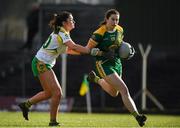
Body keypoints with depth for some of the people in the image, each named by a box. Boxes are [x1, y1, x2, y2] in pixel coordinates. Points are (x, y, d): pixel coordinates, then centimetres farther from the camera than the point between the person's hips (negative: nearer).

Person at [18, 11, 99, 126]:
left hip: (45, 64, 10)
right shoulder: (61, 34, -20)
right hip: (41, 64, -10)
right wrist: (91, 51, -36)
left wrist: (85, 50, 6)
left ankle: (26, 105, 32)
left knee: (49, 93, 20)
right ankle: (53, 121, -3)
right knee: (57, 93, -12)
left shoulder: (62, 33, 10)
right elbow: (74, 47, -33)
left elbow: (68, 49, 18)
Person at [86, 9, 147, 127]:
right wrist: (103, 54, -26)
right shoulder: (99, 34, -19)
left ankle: (95, 79, 48)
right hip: (104, 65, -7)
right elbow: (88, 49, -12)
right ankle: (137, 116, -25)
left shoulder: (120, 30, 0)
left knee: (113, 93, 25)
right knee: (124, 90, -20)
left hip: (117, 63, 8)